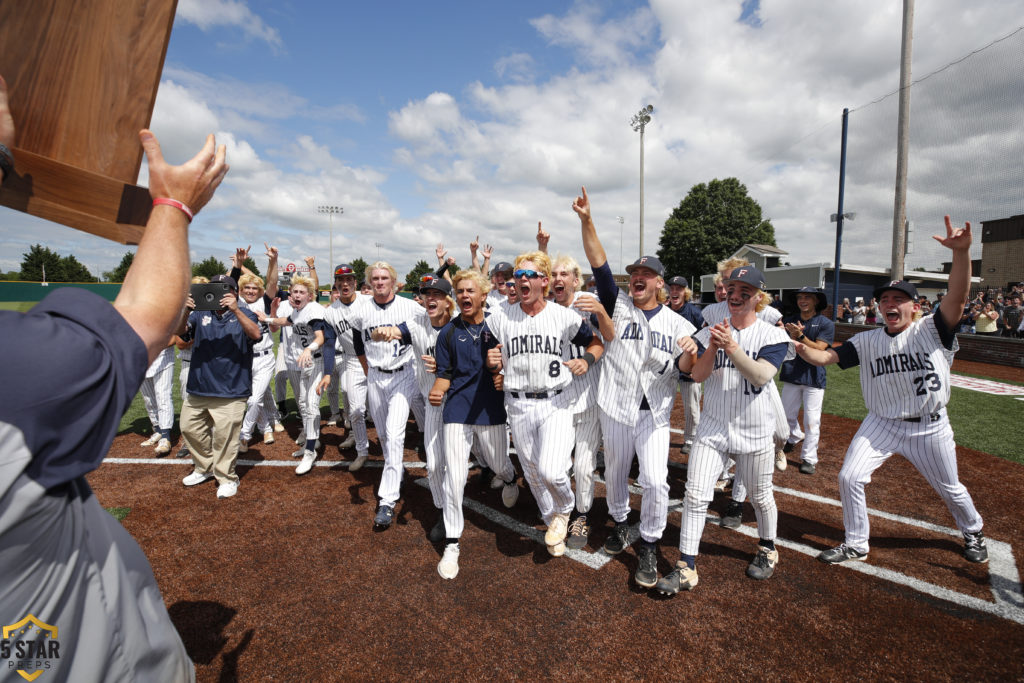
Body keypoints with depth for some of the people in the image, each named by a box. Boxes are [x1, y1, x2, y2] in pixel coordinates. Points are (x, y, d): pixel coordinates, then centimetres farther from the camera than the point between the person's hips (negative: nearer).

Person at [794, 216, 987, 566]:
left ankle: (972, 531, 52)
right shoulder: (867, 341, -2)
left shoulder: (932, 330, -10)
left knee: (950, 489, 18)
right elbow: (825, 356, -8)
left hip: (930, 428, -2)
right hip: (881, 425, 2)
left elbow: (958, 296, -26)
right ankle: (856, 544, 13)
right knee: (849, 477, -7)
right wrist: (797, 345, -28)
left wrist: (961, 251, -42)